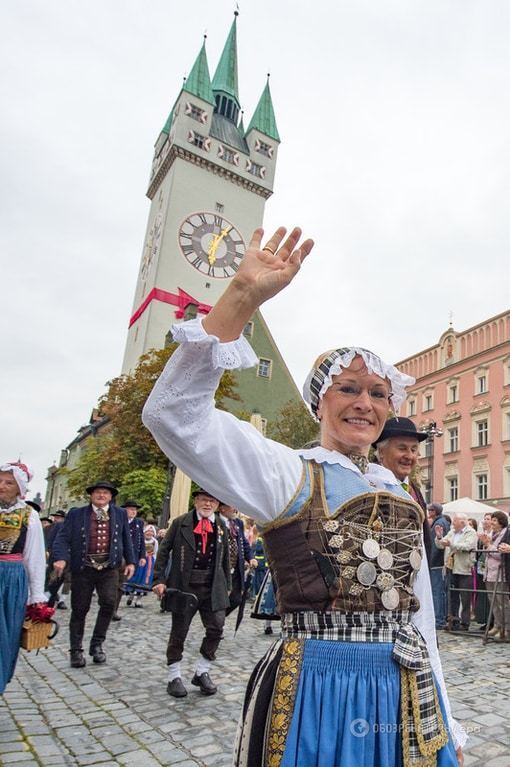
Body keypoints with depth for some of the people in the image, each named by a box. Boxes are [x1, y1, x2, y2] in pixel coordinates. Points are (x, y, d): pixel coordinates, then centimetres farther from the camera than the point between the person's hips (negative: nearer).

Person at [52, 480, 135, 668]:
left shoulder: (120, 514, 8)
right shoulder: (76, 514, 2)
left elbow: (126, 539, 13)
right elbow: (63, 538, -4)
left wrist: (130, 561, 7)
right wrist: (61, 558, -20)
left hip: (109, 568, 1)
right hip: (83, 568, -1)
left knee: (109, 602, -12)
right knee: (79, 609, 7)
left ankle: (97, 644, 9)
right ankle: (76, 650, 25)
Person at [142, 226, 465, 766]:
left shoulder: (400, 496, 9)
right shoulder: (289, 474, -9)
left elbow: (419, 612, 14)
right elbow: (175, 413, -24)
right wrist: (242, 297, -29)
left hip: (408, 696, 6)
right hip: (317, 693, -5)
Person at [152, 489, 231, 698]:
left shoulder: (221, 527, 7)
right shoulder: (180, 523, -3)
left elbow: (226, 557, 14)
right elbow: (164, 551, -1)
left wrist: (227, 585, 14)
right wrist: (159, 579, -7)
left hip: (213, 587, 3)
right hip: (184, 586, -3)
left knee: (216, 628, 0)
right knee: (179, 632, 8)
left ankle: (202, 672, 22)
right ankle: (174, 677, 27)